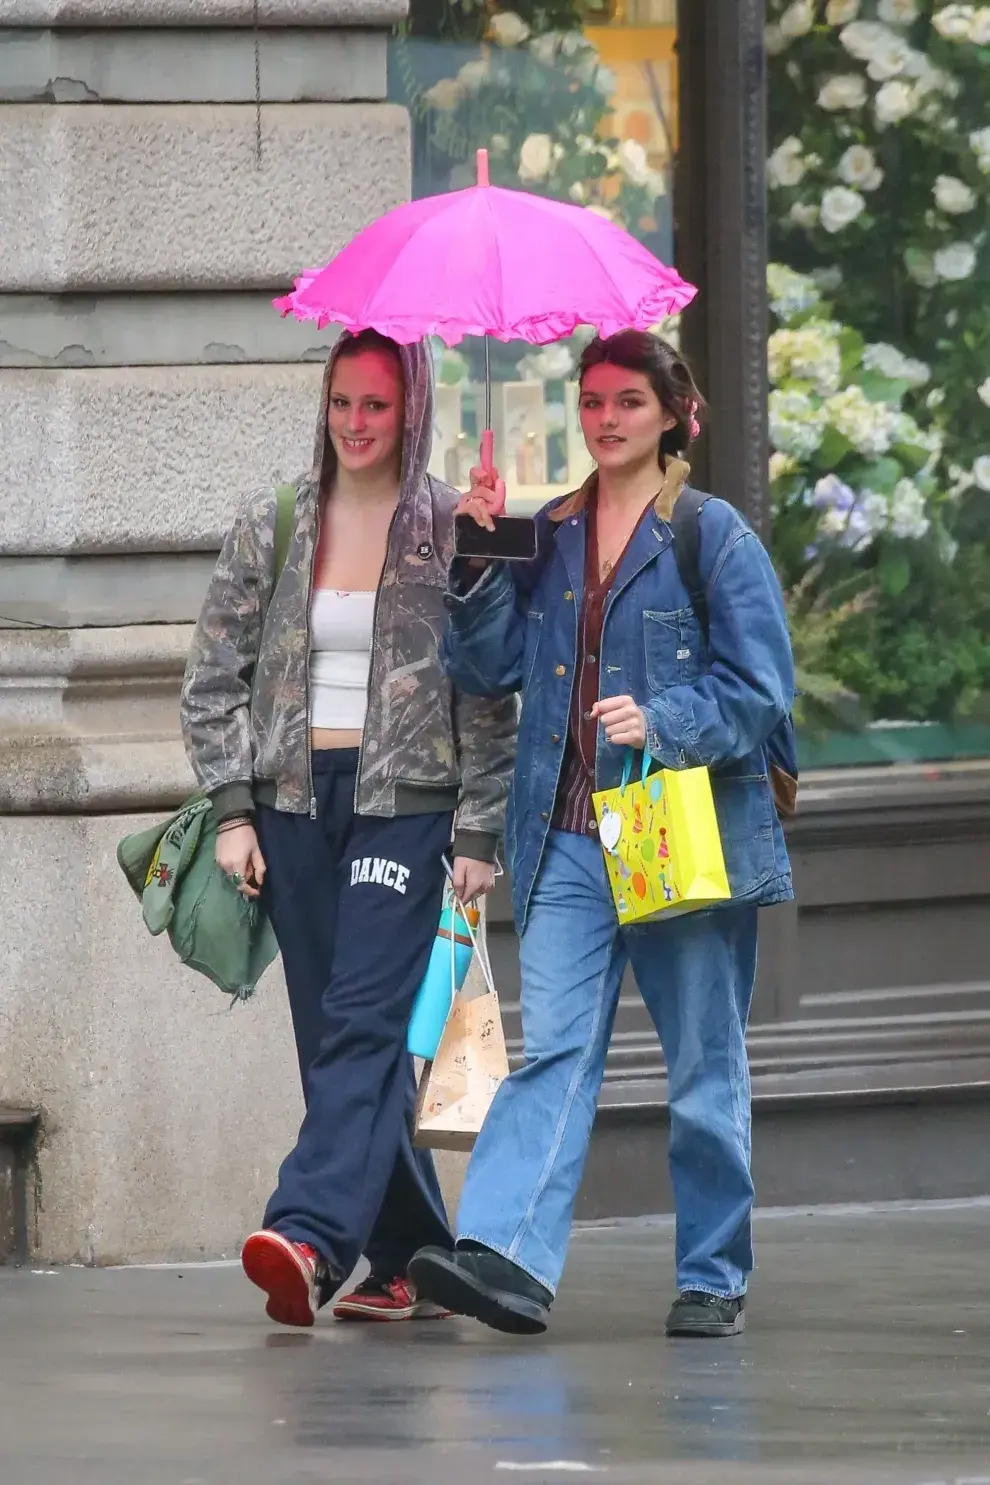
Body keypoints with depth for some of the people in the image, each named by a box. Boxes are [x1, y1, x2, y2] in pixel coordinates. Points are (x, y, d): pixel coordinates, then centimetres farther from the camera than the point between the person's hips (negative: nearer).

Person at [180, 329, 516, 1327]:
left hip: (404, 802, -4)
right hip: (293, 800, 4)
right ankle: (413, 1257, 13)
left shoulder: (453, 533, 1)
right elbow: (213, 682, 10)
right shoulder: (270, 529, 9)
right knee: (332, 1032, 4)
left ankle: (312, 1236, -31)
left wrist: (479, 833, -4)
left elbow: (488, 698, 1)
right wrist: (233, 811, 1)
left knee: (362, 1020, -17)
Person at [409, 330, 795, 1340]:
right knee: (551, 1047, -10)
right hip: (569, 835, 3)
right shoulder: (547, 538, 13)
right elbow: (487, 669, 10)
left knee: (703, 1061, 5)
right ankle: (508, 1256, -23)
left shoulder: (714, 537, -1)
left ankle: (714, 1277, 14)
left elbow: (759, 688, -5)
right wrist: (481, 563, -2)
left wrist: (663, 722, -19)